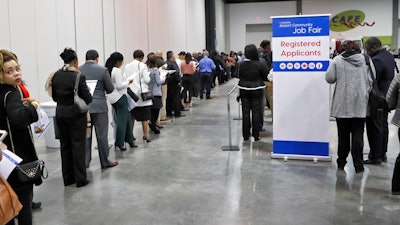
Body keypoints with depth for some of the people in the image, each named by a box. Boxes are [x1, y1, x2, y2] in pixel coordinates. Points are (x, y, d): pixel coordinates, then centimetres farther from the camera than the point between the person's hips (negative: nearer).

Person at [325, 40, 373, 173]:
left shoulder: (337, 60, -3)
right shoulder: (366, 60, 4)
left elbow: (329, 78, -5)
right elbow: (370, 81, 5)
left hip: (342, 104, -1)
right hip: (360, 104, 1)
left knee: (343, 134, 9)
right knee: (358, 134, 5)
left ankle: (341, 162, 17)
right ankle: (358, 165, 5)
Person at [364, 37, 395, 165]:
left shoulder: (376, 60, -23)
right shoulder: (389, 56, 8)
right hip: (387, 98, 10)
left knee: (374, 128, -1)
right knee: (383, 125, 17)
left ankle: (375, 157, 6)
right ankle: (383, 154, 28)